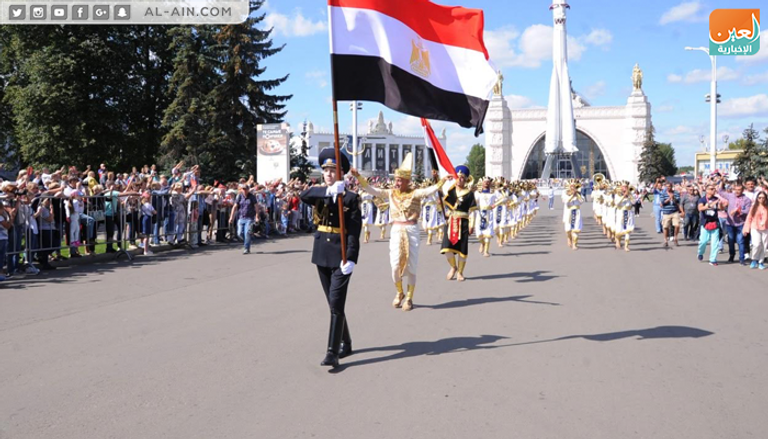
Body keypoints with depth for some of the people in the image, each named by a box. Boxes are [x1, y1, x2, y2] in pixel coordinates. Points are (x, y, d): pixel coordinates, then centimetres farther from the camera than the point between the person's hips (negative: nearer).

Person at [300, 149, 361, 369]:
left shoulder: (351, 198, -6)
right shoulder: (319, 193, 6)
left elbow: (354, 231, -12)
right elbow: (304, 195, -18)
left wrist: (351, 258, -22)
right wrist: (328, 191, -34)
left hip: (341, 257, -5)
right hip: (322, 255, 5)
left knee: (336, 304, -10)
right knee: (333, 303, 14)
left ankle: (333, 353, -8)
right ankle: (346, 343, 29)